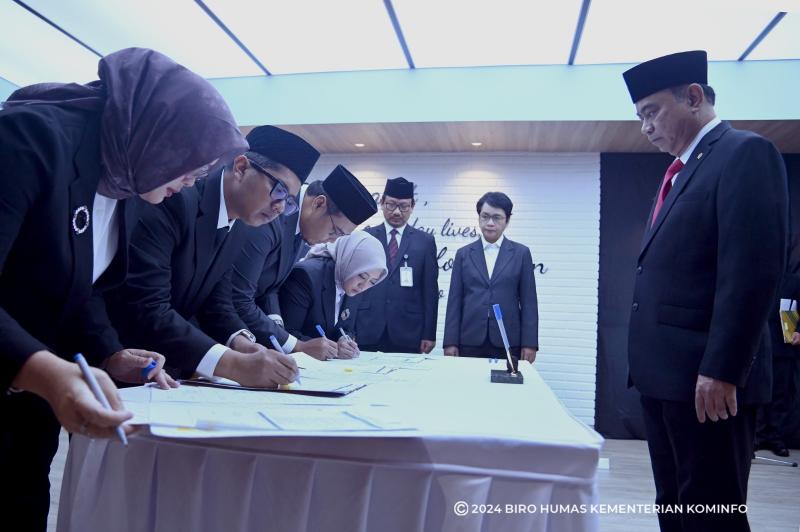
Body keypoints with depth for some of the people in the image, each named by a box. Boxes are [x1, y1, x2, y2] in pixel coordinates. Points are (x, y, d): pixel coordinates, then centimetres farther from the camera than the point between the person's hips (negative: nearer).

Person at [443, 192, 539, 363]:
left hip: (508, 342, -1)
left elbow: (528, 301, 3)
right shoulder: (463, 254, 9)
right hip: (470, 341, 1)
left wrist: (529, 343, -3)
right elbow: (454, 300, 6)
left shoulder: (521, 253, 6)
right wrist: (451, 342, 0)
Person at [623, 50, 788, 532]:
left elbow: (754, 271, -18)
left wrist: (721, 371, -20)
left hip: (707, 380, -9)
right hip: (664, 374, 9)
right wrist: (648, 363, 16)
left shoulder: (746, 153, -8)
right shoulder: (681, 171, 20)